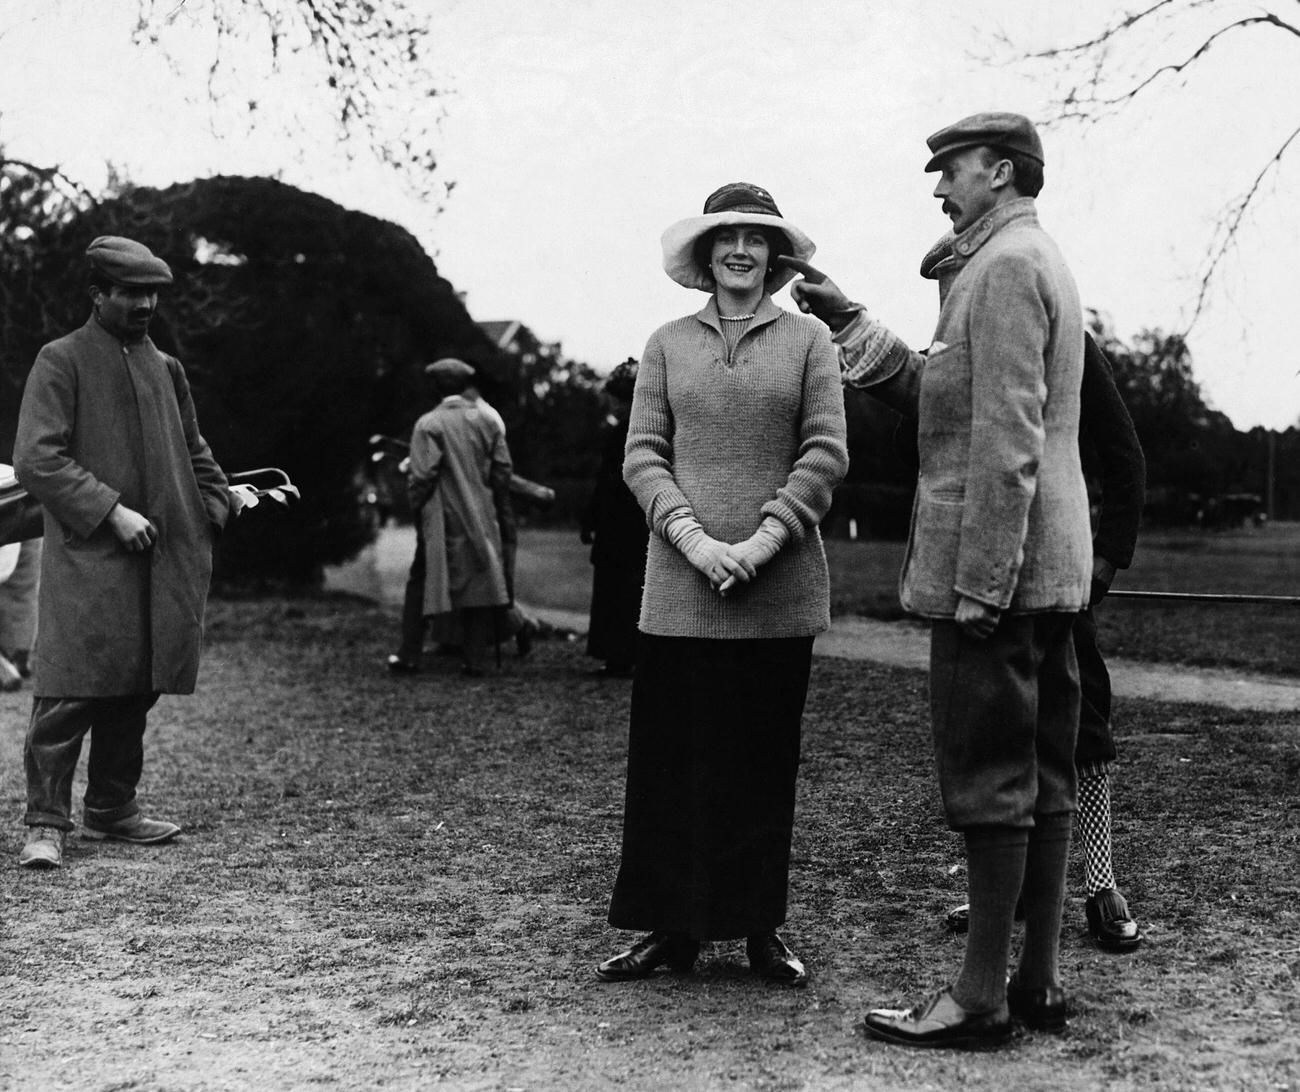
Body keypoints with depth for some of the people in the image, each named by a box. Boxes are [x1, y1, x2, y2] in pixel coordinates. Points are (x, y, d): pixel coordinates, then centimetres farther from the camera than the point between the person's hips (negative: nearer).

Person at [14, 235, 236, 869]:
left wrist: (216, 507, 12)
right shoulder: (61, 361, -2)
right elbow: (35, 459, -11)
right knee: (69, 690, -9)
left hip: (163, 558, 6)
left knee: (137, 691, 9)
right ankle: (46, 823, -3)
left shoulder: (165, 368, 16)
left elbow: (193, 452, 28)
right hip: (85, 556, -6)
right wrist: (111, 512, -16)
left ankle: (111, 809, 21)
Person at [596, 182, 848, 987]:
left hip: (780, 589, -1)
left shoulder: (809, 340, 6)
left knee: (766, 760, 6)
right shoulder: (667, 344, 10)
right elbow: (643, 454, 4)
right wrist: (694, 538, -11)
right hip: (682, 587, 1)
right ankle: (673, 928, 11)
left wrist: (762, 541, -13)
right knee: (671, 757, 1)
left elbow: (826, 452, -2)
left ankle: (761, 927, 16)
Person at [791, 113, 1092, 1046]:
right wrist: (849, 324, 19)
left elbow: (1006, 440, -20)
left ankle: (981, 997, 2)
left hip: (995, 562, -10)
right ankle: (1040, 982, 17)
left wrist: (978, 582, -21)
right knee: (1044, 778, 10)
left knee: (991, 783, -5)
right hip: (1050, 567, 10)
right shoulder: (1040, 263, 20)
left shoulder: (1005, 267, -12)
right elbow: (937, 392, 19)